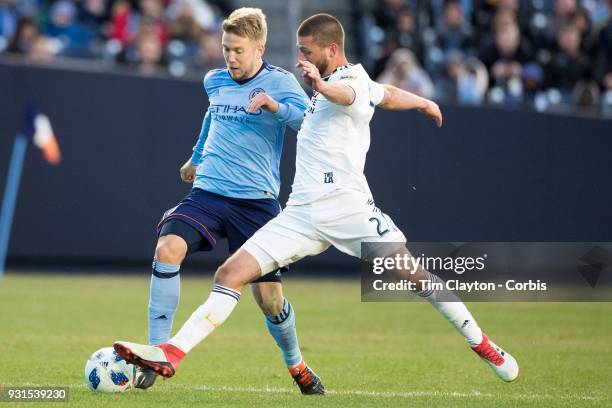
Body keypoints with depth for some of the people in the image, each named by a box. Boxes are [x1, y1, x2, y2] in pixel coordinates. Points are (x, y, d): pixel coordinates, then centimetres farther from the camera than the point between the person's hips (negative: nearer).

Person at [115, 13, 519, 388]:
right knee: (231, 273, -6)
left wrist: (321, 85, -59)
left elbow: (347, 94, -35)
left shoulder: (354, 80, -7)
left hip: (348, 207, -7)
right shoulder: (330, 82, 18)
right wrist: (423, 102, 56)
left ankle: (482, 344, 6)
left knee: (411, 272, -14)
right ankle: (171, 354, -12)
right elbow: (387, 94, 34)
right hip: (303, 213, 7)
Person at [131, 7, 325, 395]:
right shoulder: (215, 81, 10)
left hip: (256, 200, -3)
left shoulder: (279, 82, -5)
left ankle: (297, 365, 31)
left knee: (269, 297, 1)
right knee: (168, 248, -25)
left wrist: (275, 106, -40)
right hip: (208, 192, 3)